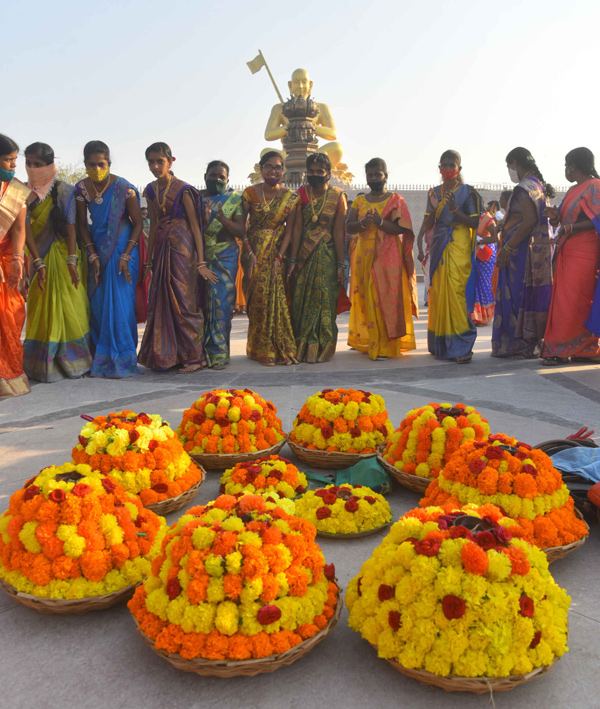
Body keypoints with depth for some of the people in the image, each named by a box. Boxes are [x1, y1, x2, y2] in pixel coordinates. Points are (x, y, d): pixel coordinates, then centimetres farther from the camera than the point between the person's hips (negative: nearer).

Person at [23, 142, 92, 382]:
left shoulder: (64, 191, -4)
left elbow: (71, 227, -7)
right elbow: (27, 230, -4)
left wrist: (72, 261, -15)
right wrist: (38, 263, -13)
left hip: (64, 254, -2)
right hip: (40, 256, 3)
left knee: (69, 307, -2)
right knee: (42, 309, 4)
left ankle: (71, 361, 8)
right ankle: (44, 363, 12)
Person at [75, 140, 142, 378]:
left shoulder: (124, 187, -11)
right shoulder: (81, 188, -1)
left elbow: (138, 224, -7)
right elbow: (82, 225, 4)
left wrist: (126, 256, -14)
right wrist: (92, 256, -6)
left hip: (123, 248, -4)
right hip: (97, 249, 4)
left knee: (120, 302, -7)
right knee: (96, 303, 2)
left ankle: (121, 360, 1)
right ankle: (100, 359, 11)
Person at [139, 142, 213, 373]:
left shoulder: (183, 189, -8)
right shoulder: (151, 190, 11)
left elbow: (195, 226, -10)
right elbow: (153, 226, 16)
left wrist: (200, 261, -16)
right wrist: (148, 259, 16)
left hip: (182, 248, -6)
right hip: (162, 248, 6)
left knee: (184, 301, -5)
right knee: (161, 302, 6)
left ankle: (194, 357, 4)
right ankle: (166, 355, 17)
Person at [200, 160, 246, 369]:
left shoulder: (234, 199, 9)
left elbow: (242, 232, 1)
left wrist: (224, 220, -17)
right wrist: (204, 220, -14)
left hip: (224, 258, -1)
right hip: (199, 258, 1)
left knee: (221, 303, -8)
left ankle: (218, 353, -2)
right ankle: (199, 352, 4)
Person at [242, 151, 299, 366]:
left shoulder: (290, 197, 1)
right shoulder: (249, 193, 0)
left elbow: (289, 231, -3)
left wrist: (279, 258, -12)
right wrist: (249, 253, -12)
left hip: (277, 252, 0)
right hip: (254, 251, 0)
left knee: (277, 299, -5)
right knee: (258, 299, -1)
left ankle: (278, 348, 5)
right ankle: (261, 350, 8)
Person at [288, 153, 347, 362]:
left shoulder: (337, 196, -1)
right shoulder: (301, 194, 3)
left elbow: (339, 232, -5)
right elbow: (297, 228, -2)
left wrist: (340, 264, -7)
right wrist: (293, 260, -8)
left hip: (327, 257, -1)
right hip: (304, 255, 1)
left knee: (323, 300, 0)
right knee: (301, 301, 2)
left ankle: (319, 349, 8)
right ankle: (301, 348, 12)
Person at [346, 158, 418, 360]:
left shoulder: (395, 200, 4)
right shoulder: (359, 201, 15)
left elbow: (400, 228, -7)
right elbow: (349, 226, 4)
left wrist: (380, 222, -22)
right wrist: (364, 222, -15)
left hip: (388, 257, -4)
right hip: (364, 255, 4)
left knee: (387, 298, -9)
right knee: (366, 299, 3)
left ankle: (385, 346, -7)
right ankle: (366, 342, 13)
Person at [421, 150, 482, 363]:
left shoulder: (467, 192, 2)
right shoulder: (434, 192, 14)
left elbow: (475, 223, -4)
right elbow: (427, 226, 12)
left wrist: (454, 209, -18)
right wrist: (433, 209, -8)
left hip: (459, 249, -5)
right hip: (439, 248, 5)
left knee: (456, 293, -14)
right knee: (437, 294, 2)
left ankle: (462, 346, -11)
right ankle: (440, 345, 11)